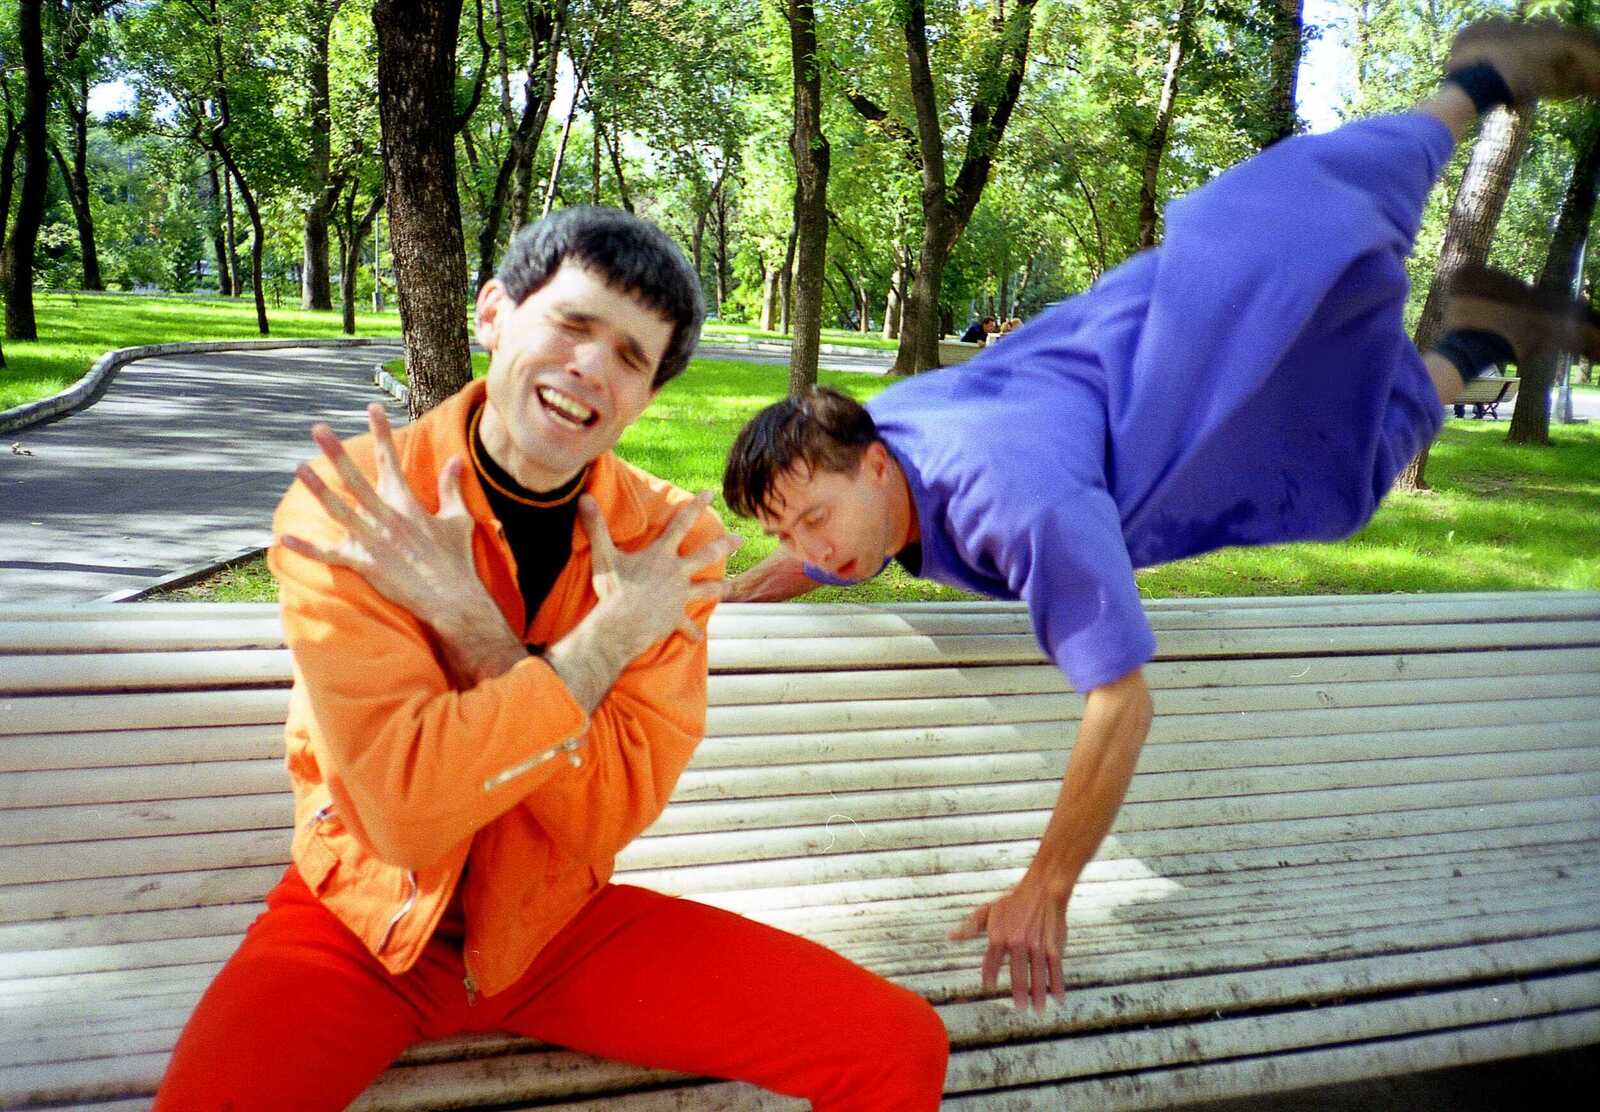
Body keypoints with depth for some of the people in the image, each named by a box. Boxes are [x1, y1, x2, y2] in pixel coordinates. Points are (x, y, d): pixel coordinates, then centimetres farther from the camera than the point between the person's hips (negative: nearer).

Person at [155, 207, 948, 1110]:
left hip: (559, 921, 2)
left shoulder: (671, 537, -9)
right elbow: (407, 811, -25)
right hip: (366, 920, -1)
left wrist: (461, 617, -25)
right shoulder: (343, 506, -16)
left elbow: (609, 812, -17)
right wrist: (610, 635, -24)